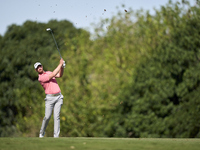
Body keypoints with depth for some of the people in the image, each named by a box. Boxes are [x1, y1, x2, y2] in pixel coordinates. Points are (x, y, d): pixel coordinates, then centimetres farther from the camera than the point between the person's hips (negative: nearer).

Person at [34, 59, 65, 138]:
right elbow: (53, 75, -15)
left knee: (56, 116, -6)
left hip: (58, 97, 5)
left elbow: (59, 75, 15)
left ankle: (56, 135, -9)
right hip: (50, 98, -5)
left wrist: (62, 67, -3)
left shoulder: (48, 72, 18)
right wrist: (60, 64, -11)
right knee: (47, 116, -9)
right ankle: (42, 133, 16)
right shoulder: (40, 78, -8)